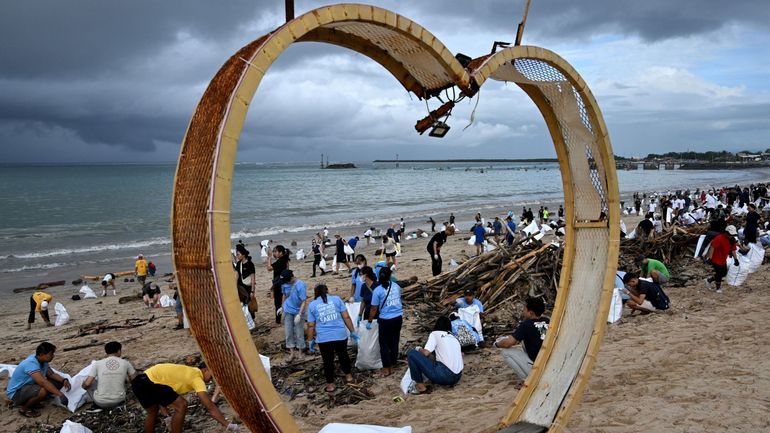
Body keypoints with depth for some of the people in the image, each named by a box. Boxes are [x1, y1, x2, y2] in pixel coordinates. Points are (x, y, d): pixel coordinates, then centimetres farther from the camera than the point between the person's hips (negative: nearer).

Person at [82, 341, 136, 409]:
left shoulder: (98, 363, -6)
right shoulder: (125, 363, -3)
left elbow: (87, 384, -8)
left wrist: (83, 385, 16)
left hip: (101, 403, -1)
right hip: (119, 401, 2)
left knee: (87, 383, 21)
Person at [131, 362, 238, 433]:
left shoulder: (191, 373, 19)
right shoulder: (197, 378, -7)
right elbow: (210, 406, -13)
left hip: (140, 382, 10)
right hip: (149, 382, -10)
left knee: (152, 413, 29)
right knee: (181, 405, -9)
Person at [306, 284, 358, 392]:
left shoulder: (312, 305, 5)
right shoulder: (336, 299, 6)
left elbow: (311, 325, 4)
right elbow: (346, 317, 1)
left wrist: (310, 341, 12)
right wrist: (352, 331, 7)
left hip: (323, 338, -1)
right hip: (340, 335, 1)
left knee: (328, 361, 12)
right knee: (343, 355, 23)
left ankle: (330, 384, 18)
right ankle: (348, 375, 37)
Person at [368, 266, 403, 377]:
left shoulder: (378, 290, -13)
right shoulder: (396, 286, 1)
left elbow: (374, 308, -8)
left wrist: (369, 321, 3)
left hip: (386, 320, -5)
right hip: (398, 317, 5)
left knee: (384, 344, 7)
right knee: (394, 342, 15)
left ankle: (386, 369, 9)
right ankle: (392, 365, 24)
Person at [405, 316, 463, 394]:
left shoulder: (435, 334, 2)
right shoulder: (455, 337, 20)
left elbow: (425, 353, -8)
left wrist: (419, 349, 14)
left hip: (445, 375, -8)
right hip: (457, 377, 8)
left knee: (411, 353, 0)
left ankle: (420, 386, 4)